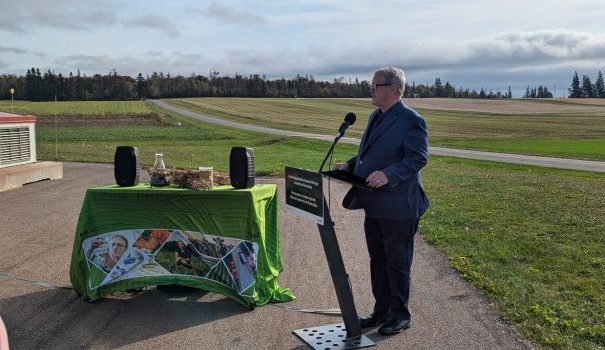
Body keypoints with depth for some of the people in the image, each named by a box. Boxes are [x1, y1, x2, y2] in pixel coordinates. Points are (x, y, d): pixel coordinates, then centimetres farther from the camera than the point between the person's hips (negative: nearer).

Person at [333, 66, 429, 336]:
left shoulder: (411, 120, -13)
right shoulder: (375, 117, 14)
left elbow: (418, 158, -19)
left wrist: (388, 175, -30)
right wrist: (350, 165, 6)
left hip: (398, 207, -9)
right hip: (374, 204, 9)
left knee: (397, 262, 5)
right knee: (377, 260, 17)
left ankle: (400, 315, 21)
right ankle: (381, 311, 32)